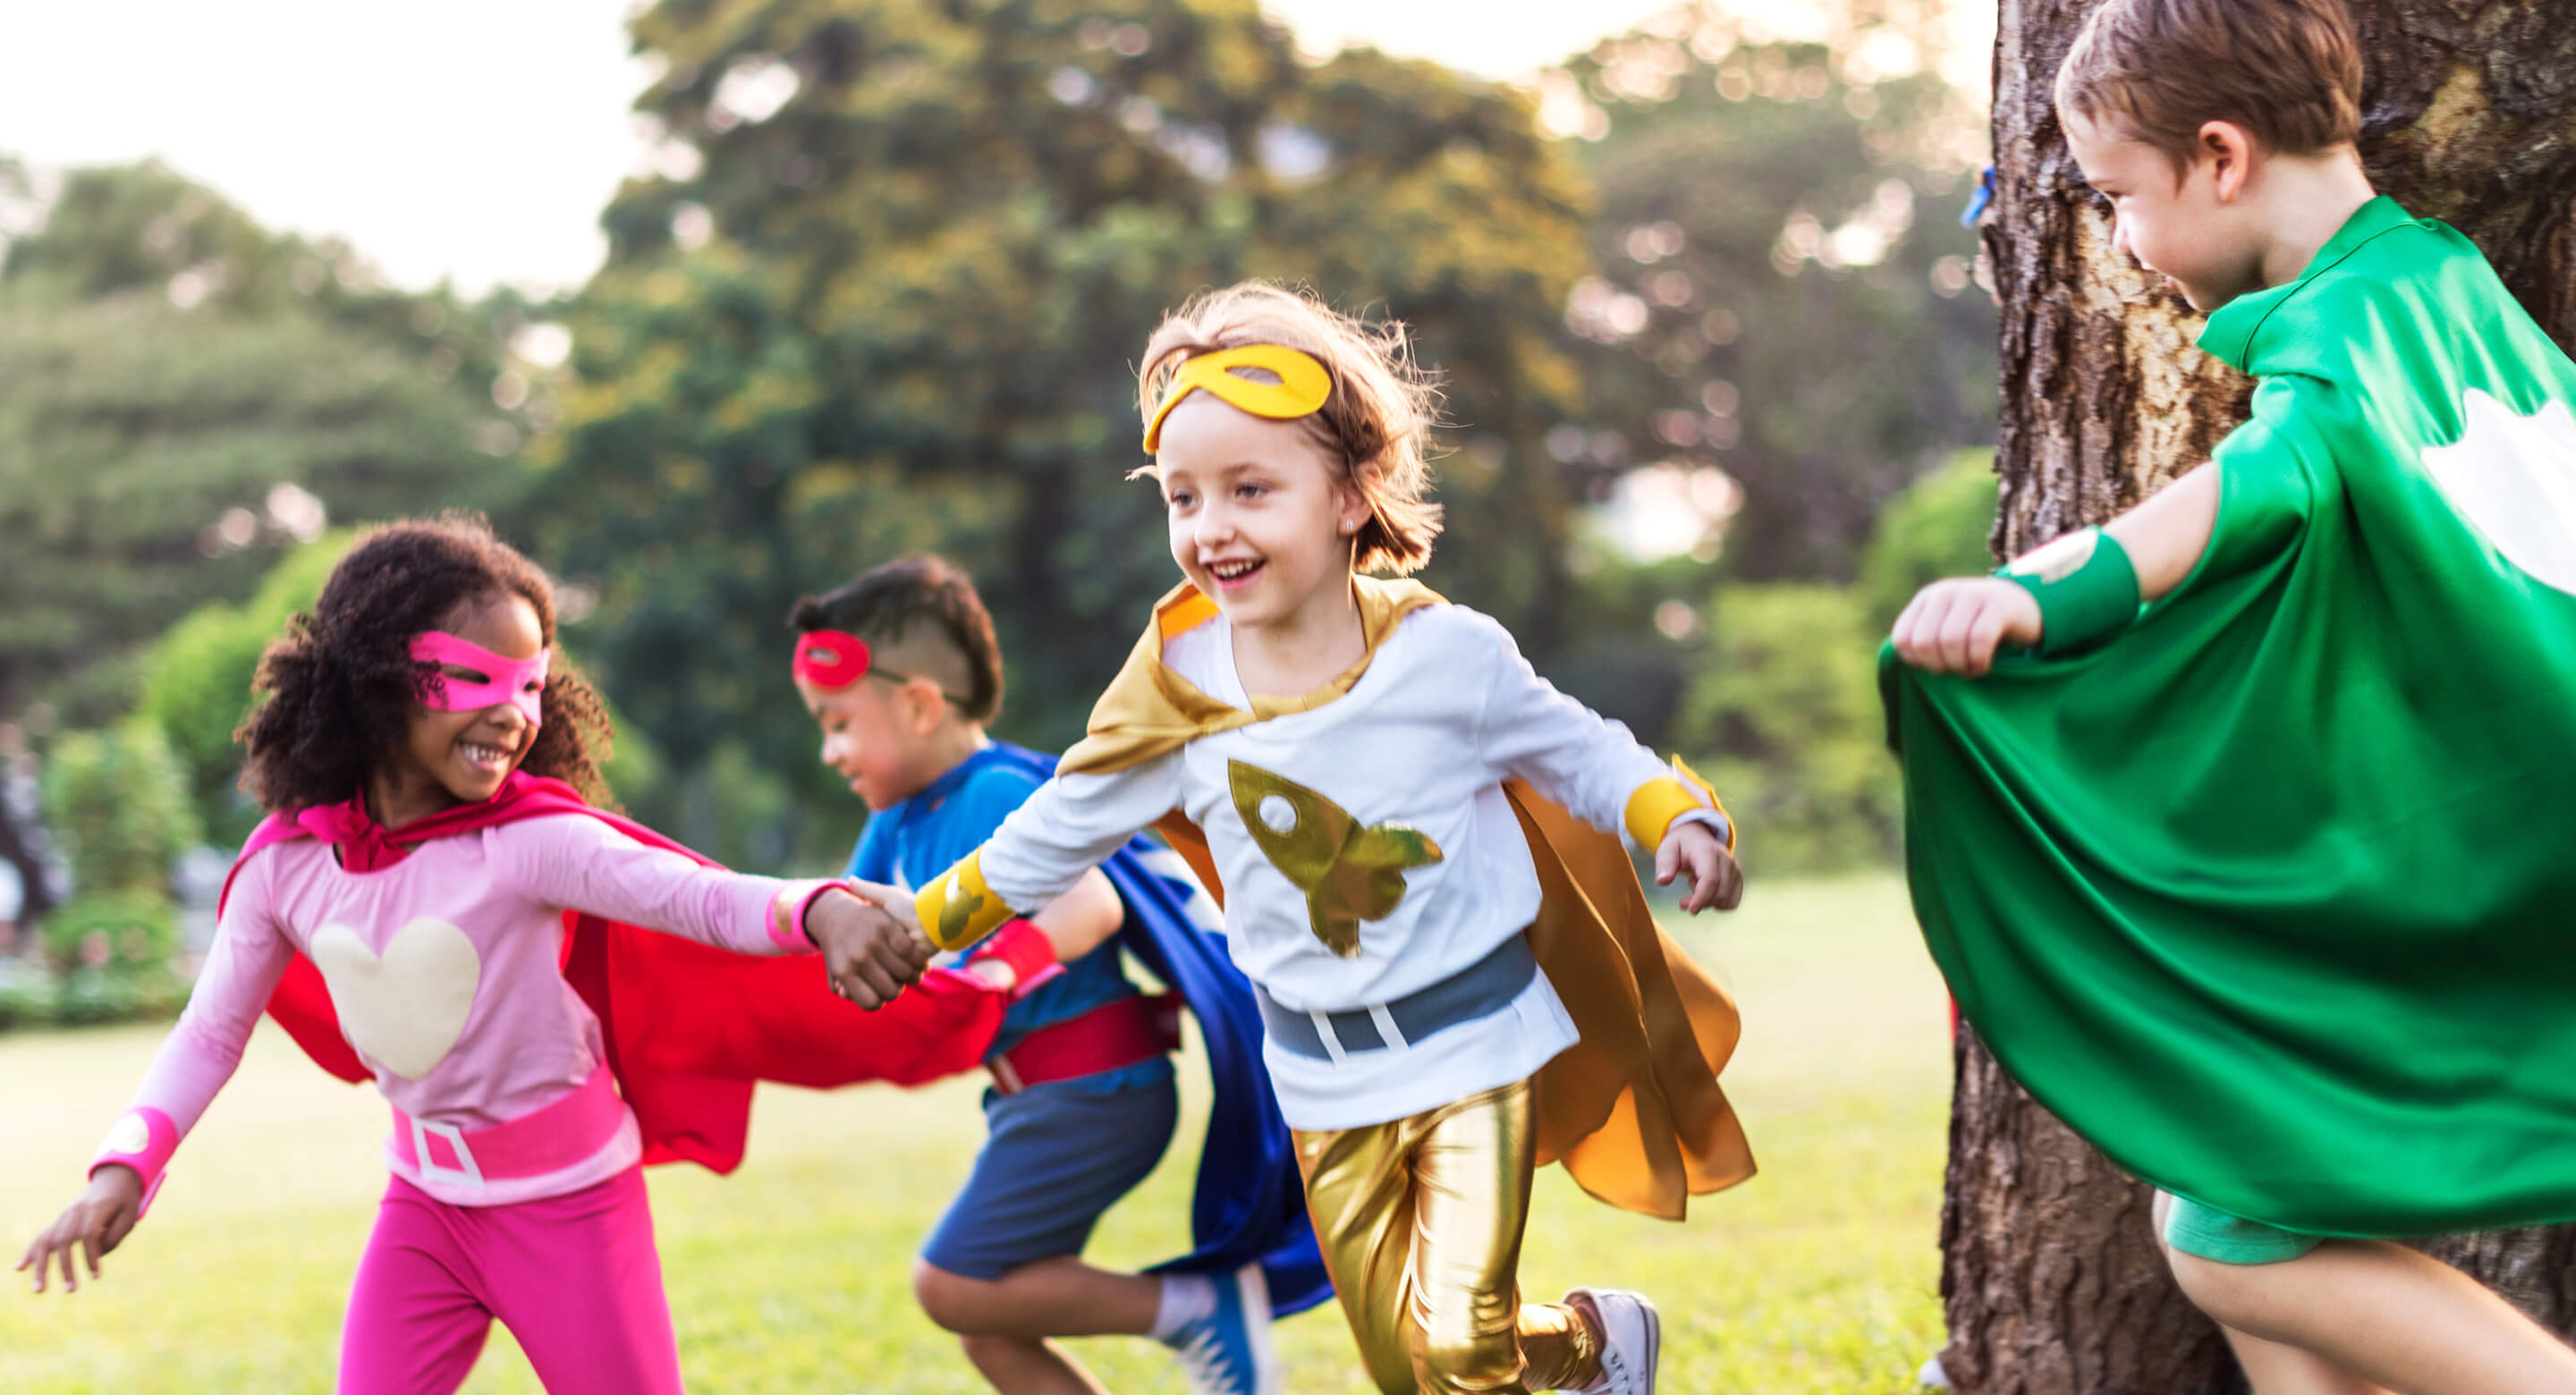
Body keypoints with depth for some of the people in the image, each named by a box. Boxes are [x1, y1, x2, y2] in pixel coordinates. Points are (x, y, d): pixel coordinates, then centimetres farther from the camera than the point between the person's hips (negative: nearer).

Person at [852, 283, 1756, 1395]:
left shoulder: (1445, 654, -14)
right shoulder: (1176, 693, -7)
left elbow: (1580, 755, 2)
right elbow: (1060, 830, 8)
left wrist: (1679, 821, -15)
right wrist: (924, 916, 13)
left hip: (1476, 1044, -3)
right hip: (1324, 1082, 3)